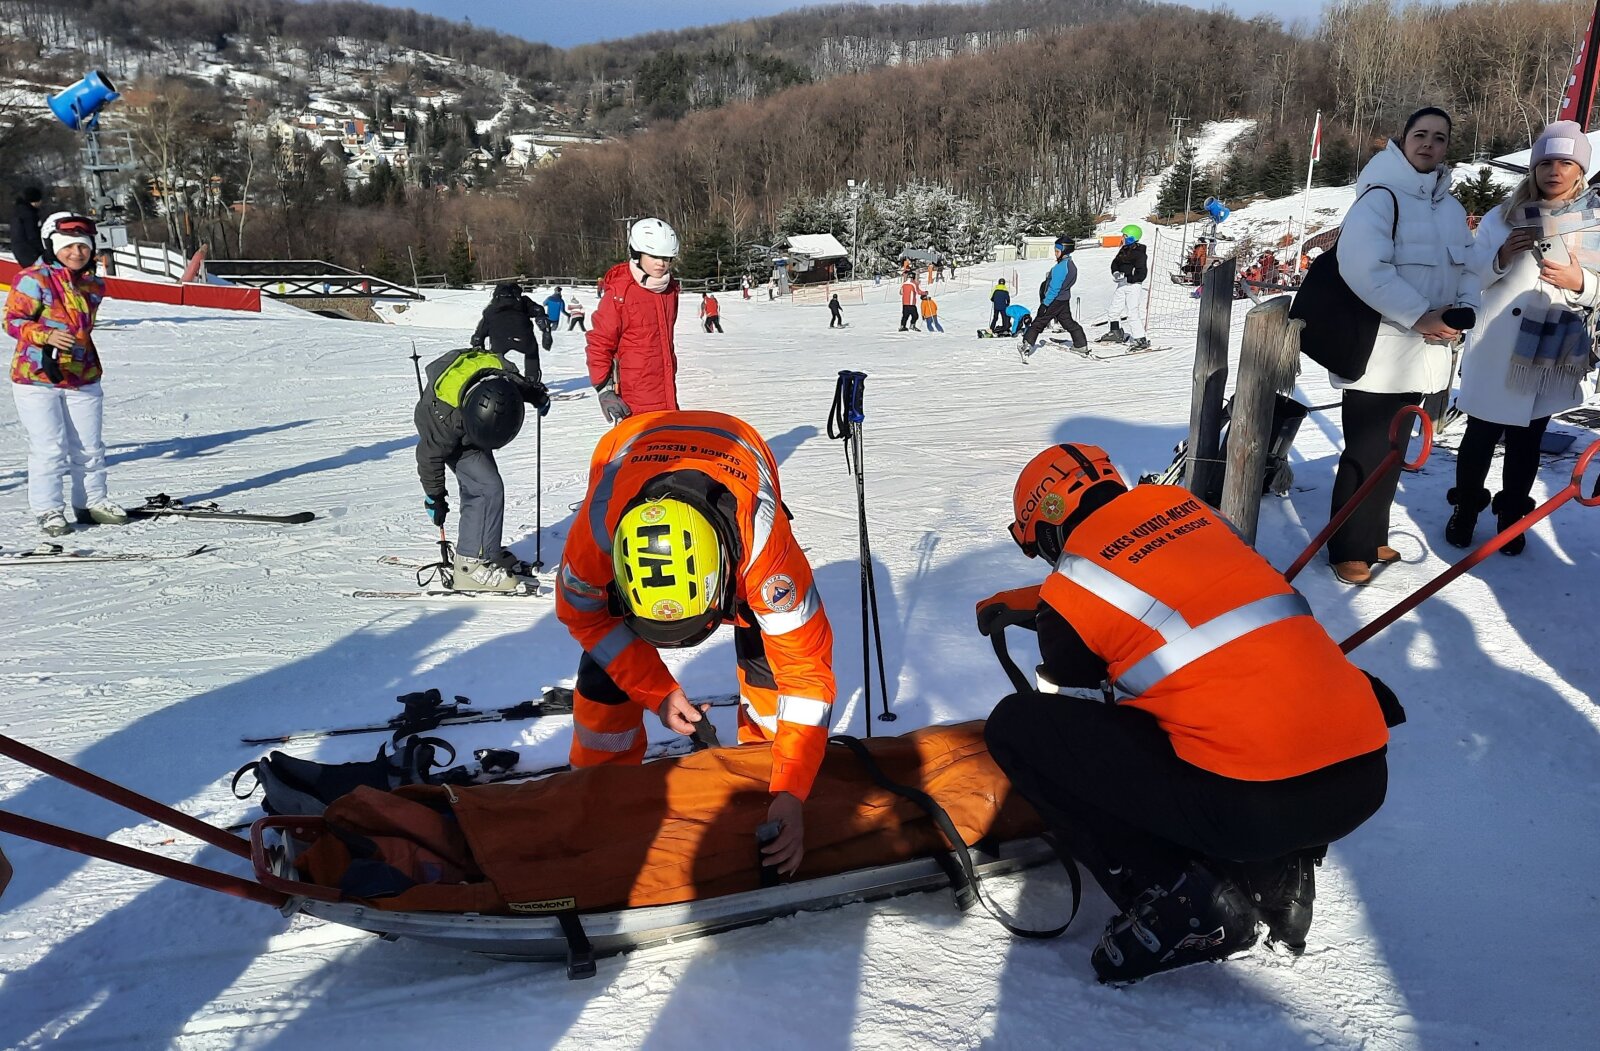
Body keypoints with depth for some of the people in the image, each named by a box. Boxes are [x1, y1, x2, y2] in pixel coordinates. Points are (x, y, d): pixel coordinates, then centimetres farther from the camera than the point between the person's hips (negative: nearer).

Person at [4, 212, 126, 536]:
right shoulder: (33, 279, -10)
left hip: (83, 378, 5)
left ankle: (92, 501, 23)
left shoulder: (94, 284, 9)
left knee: (89, 447, 10)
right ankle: (48, 509, 6)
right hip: (36, 377, -5)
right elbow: (12, 320, -10)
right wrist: (46, 335, -24)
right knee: (49, 448, -5)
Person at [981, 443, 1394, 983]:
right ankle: (1278, 872, 17)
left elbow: (1069, 711, 13)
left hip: (1251, 803, -7)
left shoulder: (1074, 582, -1)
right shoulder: (1185, 507, 16)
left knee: (1016, 725, 2)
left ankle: (1179, 901, 1)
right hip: (1366, 777, 7)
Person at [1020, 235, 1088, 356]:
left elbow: (1054, 288, -25)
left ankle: (1027, 343, -6)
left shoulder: (1061, 267, -22)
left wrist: (1045, 304, -23)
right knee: (1068, 322, 20)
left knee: (1039, 322, -3)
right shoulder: (1072, 266, 8)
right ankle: (1081, 343, 23)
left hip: (1054, 300, -8)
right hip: (1065, 300, 8)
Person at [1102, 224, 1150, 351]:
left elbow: (1142, 274, -19)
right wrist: (1116, 273, -4)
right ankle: (1116, 333, 37)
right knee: (1114, 310, 19)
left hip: (1133, 285, -9)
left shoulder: (1139, 254, -16)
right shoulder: (1124, 250, 7)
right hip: (1122, 285, 9)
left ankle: (1141, 341, -9)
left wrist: (1127, 279, -22)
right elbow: (1115, 262, 16)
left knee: (1132, 313, -13)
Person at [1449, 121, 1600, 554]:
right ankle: (1465, 510, 24)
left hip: (1554, 355, 1)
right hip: (1496, 350, -1)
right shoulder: (1503, 217, 0)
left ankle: (1511, 516, 26)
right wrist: (1501, 257, -19)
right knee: (1481, 434, 8)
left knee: (1527, 439, 12)